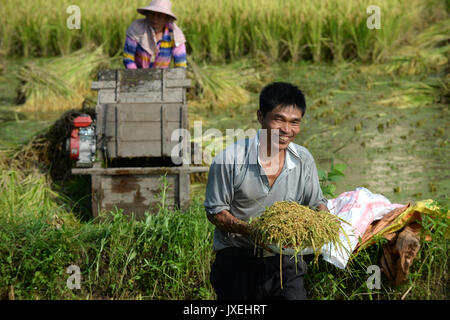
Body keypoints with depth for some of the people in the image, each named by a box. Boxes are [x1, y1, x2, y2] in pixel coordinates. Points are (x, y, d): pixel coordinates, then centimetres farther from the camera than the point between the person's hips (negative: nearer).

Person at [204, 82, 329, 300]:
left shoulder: (304, 160, 1)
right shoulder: (230, 159, -12)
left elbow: (316, 203, 13)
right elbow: (215, 211, -6)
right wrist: (248, 229, -22)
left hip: (284, 261, 3)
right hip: (237, 260, -3)